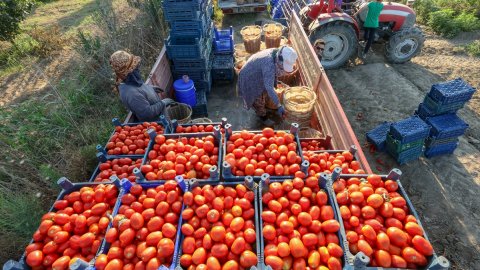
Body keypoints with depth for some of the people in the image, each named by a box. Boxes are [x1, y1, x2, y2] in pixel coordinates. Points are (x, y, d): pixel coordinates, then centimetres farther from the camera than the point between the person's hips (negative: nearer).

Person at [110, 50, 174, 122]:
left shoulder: (128, 80, -9)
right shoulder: (131, 94, -38)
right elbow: (147, 113, -34)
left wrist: (151, 88, 5)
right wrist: (163, 103, -25)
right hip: (153, 121, -9)